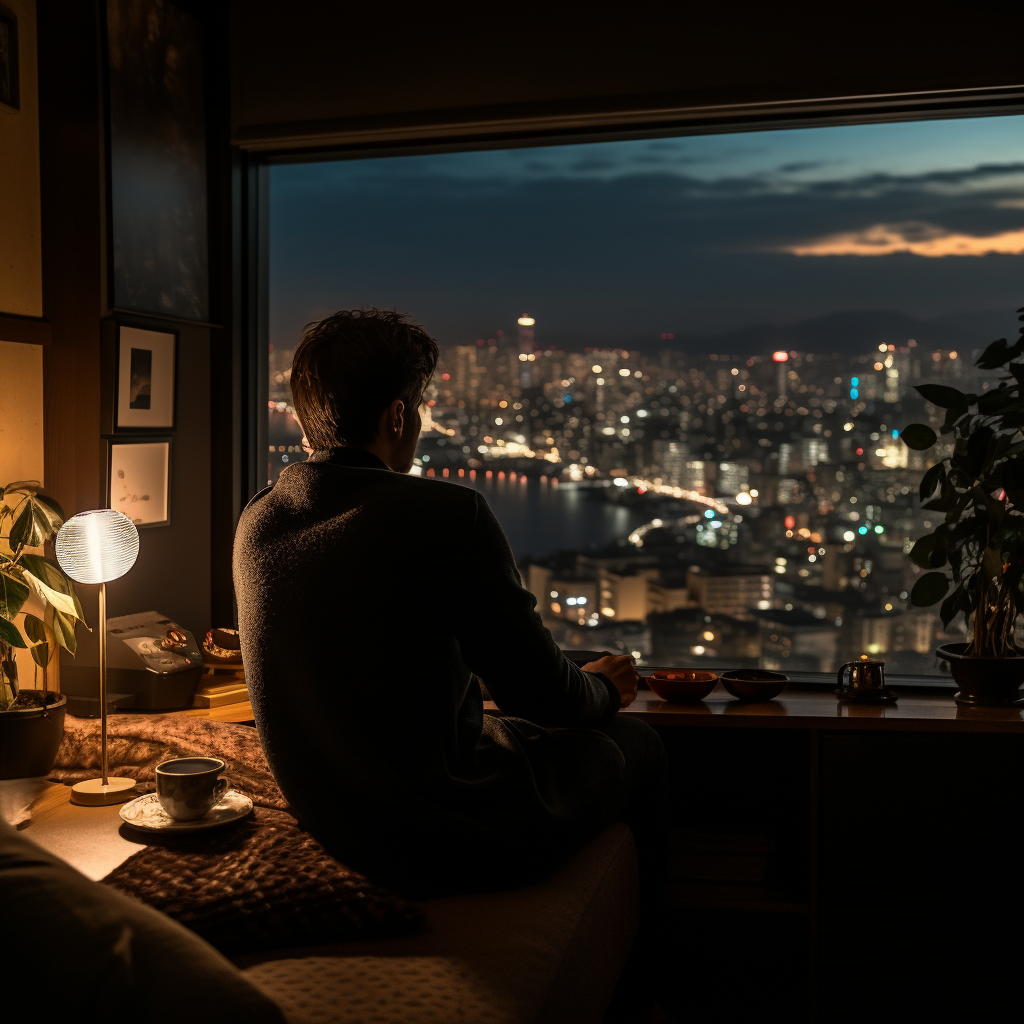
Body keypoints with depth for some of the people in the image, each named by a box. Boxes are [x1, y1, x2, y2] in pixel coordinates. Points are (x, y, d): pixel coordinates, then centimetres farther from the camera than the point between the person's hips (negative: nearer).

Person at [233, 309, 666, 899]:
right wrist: (604, 688, 10)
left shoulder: (256, 522, -2)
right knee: (634, 743, 19)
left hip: (329, 829, 7)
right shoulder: (447, 513, -24)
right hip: (456, 845, -7)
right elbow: (541, 694, -15)